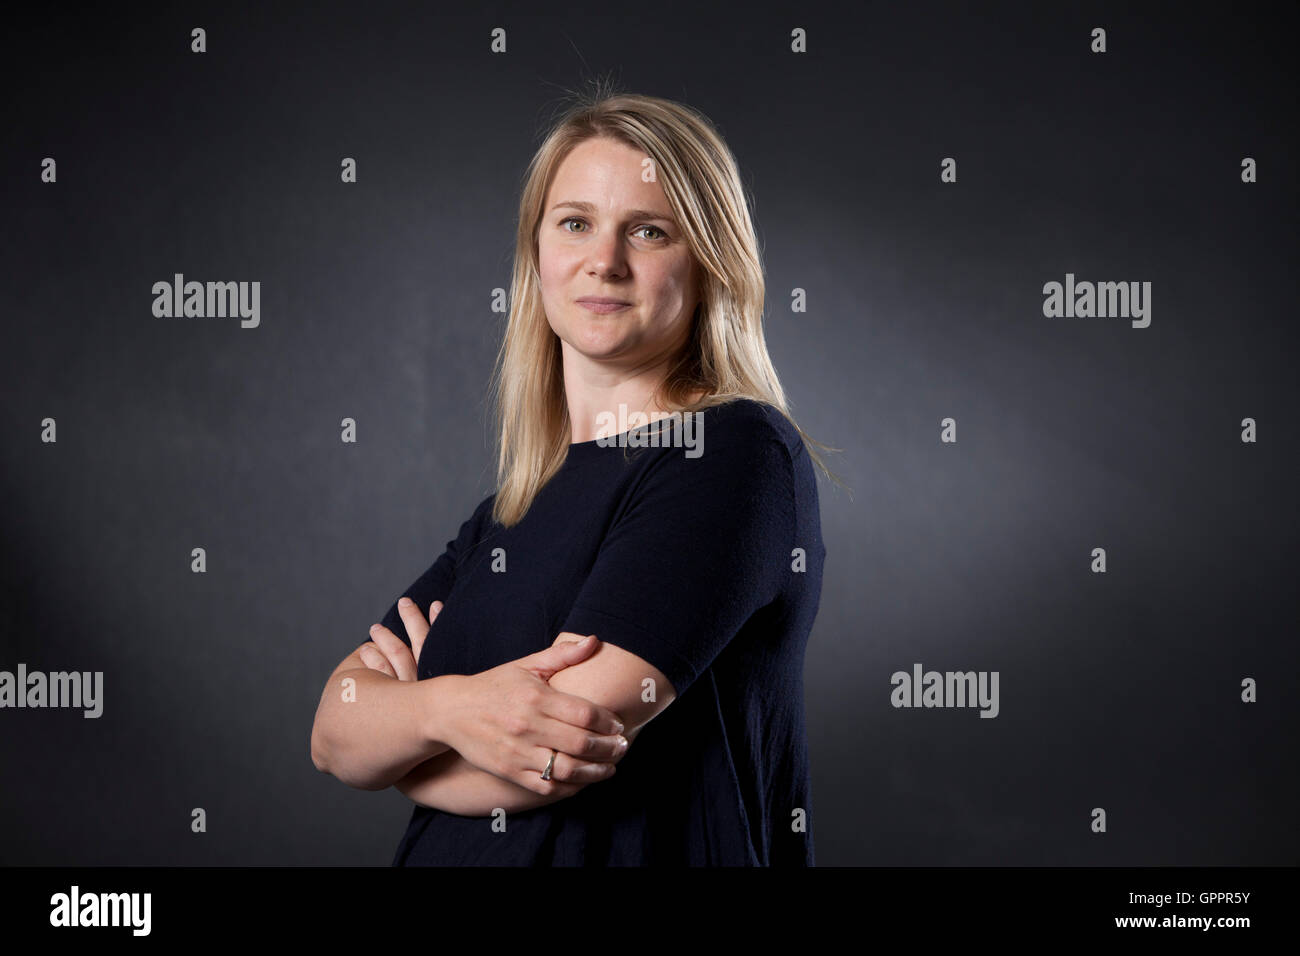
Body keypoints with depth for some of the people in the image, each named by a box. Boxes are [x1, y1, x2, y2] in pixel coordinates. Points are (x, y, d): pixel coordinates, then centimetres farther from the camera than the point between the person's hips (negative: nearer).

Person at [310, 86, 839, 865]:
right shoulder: (510, 508, 6)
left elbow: (558, 755, -21)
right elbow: (332, 734, -1)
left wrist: (402, 711, -4)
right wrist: (447, 707, -21)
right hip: (448, 856, 5)